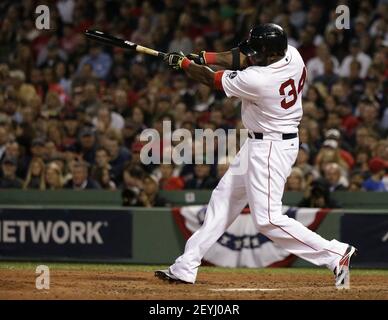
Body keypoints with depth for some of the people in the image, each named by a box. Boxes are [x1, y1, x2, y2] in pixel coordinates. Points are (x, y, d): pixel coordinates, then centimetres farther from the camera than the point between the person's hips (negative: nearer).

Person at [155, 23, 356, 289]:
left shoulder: (257, 80, -29)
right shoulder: (292, 55, -7)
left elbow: (211, 80, -12)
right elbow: (244, 59, 9)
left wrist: (182, 63, 5)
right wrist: (202, 57, 2)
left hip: (270, 148, -10)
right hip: (259, 145, 10)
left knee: (268, 219, -8)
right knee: (223, 199, 14)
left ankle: (336, 254, -4)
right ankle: (186, 267, 20)